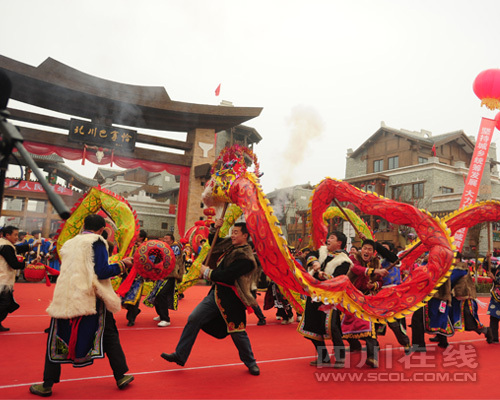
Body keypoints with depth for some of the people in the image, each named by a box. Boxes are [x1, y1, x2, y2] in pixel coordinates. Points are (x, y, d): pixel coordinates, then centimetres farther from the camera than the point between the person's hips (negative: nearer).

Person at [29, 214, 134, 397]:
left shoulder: (69, 243, 14)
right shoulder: (97, 242, -4)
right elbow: (102, 272, -14)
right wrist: (121, 264, -1)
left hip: (64, 298, 4)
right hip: (91, 298, -4)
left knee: (56, 339, 14)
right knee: (109, 336, 9)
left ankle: (47, 385, 18)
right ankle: (121, 377, 15)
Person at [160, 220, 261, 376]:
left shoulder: (245, 257, -18)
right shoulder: (230, 245, 9)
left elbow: (226, 275, -26)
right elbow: (213, 241, 26)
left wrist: (207, 272, -12)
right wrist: (214, 227, 8)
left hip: (231, 300, -8)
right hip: (215, 294, 8)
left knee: (237, 332, 2)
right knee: (193, 319, 2)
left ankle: (251, 363, 27)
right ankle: (180, 355, 13)